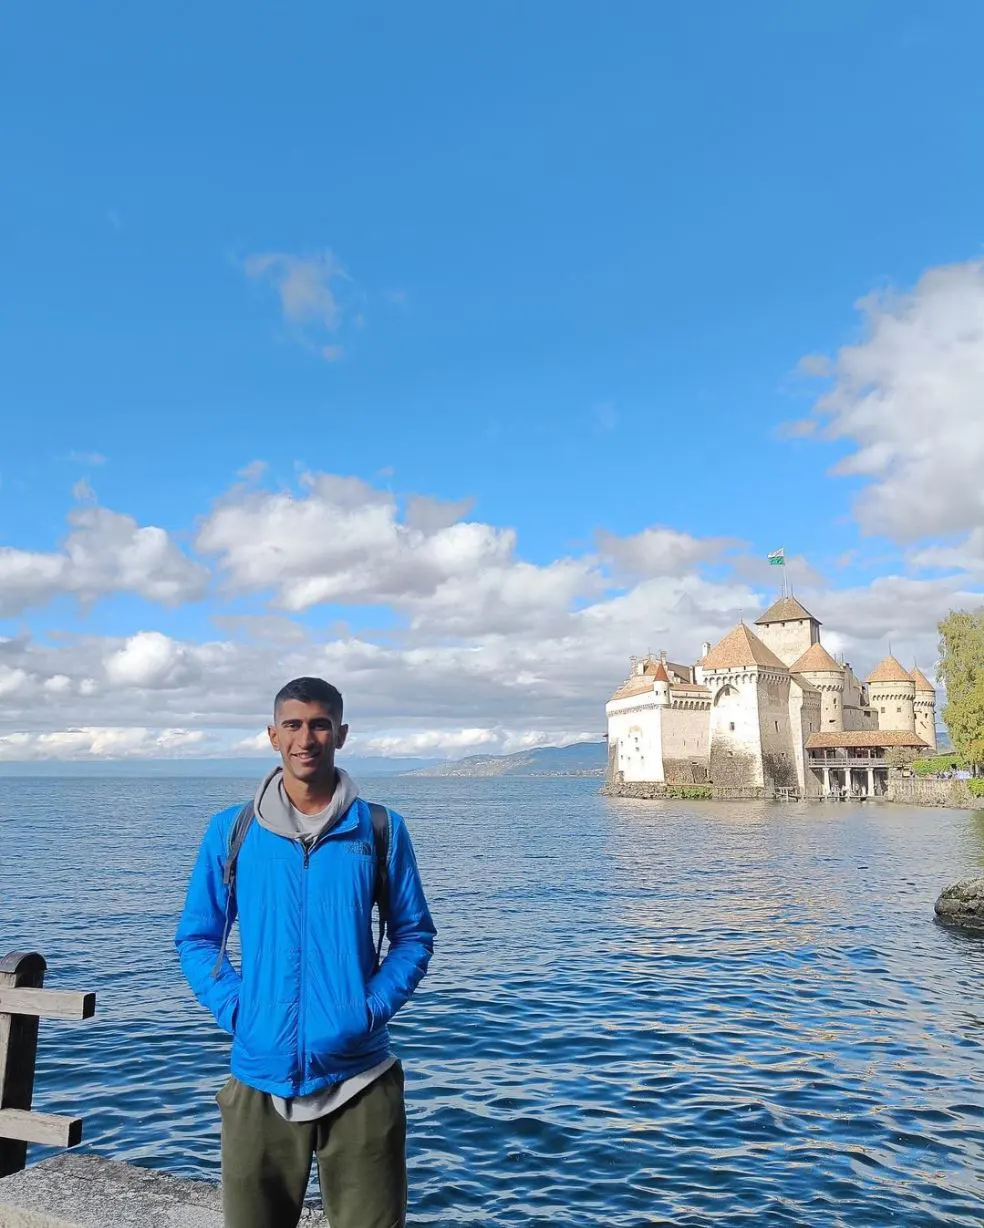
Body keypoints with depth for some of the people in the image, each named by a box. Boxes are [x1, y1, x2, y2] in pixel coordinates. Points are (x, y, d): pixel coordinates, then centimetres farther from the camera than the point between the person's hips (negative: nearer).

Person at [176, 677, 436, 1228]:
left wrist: (371, 1011, -9)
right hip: (260, 1078, 1)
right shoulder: (231, 831, 0)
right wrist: (236, 1010, -6)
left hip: (360, 1078, -1)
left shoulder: (381, 830, -2)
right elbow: (196, 938, 6)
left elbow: (414, 936, 4)